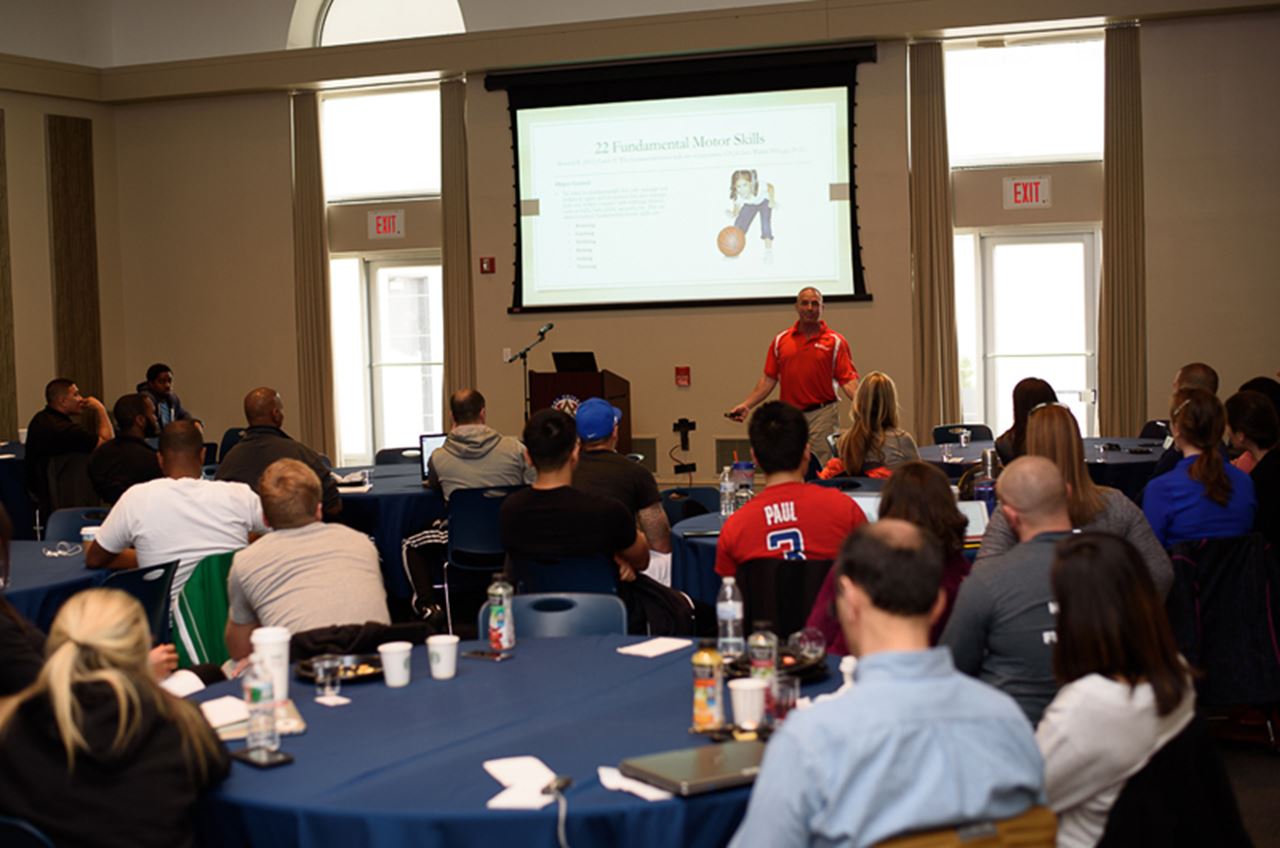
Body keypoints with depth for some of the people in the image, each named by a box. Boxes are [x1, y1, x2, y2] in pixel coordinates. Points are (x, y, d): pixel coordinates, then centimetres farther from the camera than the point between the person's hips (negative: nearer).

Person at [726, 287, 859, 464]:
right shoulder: (781, 340, 9)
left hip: (821, 416, -3)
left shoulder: (835, 341, 1)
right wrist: (746, 405, 1)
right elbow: (769, 378, 10)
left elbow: (847, 379, -5)